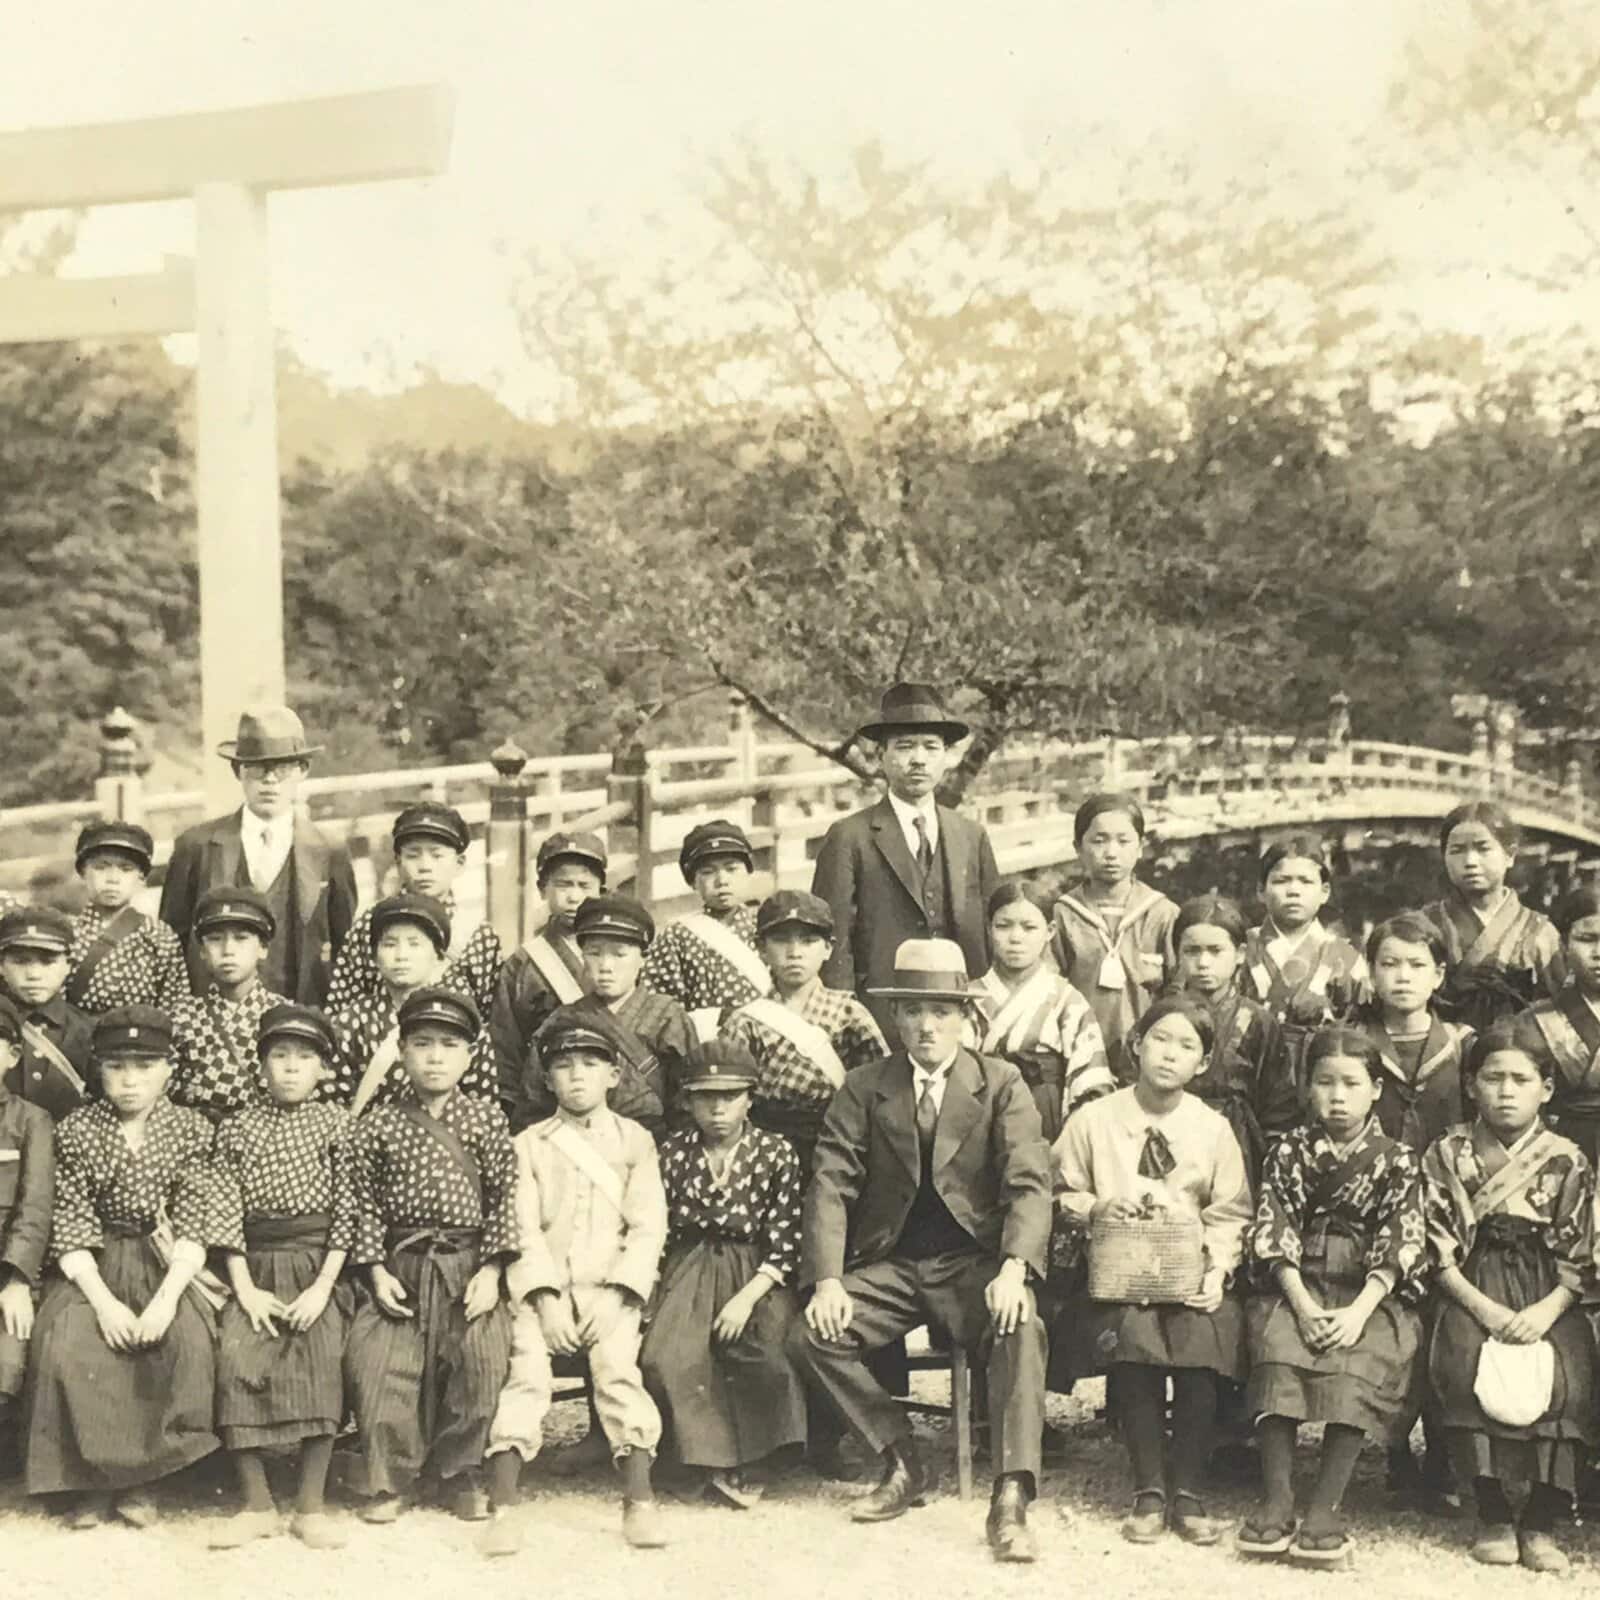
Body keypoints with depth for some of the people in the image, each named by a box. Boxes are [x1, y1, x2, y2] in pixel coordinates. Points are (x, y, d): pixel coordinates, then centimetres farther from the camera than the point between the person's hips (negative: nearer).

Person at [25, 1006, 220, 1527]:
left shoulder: (191, 1129, 0)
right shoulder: (76, 1131, -1)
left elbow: (194, 1227, -5)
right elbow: (72, 1228, -5)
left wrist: (167, 1297, -21)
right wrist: (103, 1300, -19)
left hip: (164, 1264, 0)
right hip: (94, 1268, 0)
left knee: (190, 1340, -28)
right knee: (65, 1344, -28)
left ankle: (139, 1476, -12)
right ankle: (91, 1476, -10)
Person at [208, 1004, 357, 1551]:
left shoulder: (336, 1123, 5)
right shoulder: (237, 1127, 9)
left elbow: (346, 1209, 0)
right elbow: (227, 1213, 4)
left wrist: (323, 1286, -10)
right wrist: (244, 1288, -7)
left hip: (318, 1265, -1)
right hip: (258, 1266, 1)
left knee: (321, 1356, -24)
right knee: (235, 1355, -22)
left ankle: (311, 1505, -14)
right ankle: (255, 1503, -12)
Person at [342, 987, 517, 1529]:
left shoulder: (487, 1119, 6)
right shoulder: (378, 1124, 5)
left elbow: (504, 1197, 4)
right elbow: (365, 1203, 4)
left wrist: (491, 1271, -4)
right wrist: (377, 1271, -5)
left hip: (468, 1265, 0)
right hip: (400, 1265, 0)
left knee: (484, 1353, -16)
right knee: (376, 1357, -15)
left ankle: (463, 1473, 4)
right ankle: (385, 1480, 3)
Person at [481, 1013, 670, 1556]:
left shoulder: (635, 1140, 11)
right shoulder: (528, 1144, 11)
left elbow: (647, 1226, 3)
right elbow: (523, 1228, 3)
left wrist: (614, 1295, -9)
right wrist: (547, 1298, -10)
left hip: (612, 1292, 0)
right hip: (544, 1290, 1)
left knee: (618, 1369, -24)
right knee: (524, 1371, -22)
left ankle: (640, 1501, -21)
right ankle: (502, 1507, -23)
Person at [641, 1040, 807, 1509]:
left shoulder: (776, 1153, 0)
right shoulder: (672, 1151, 6)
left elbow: (786, 1245, -4)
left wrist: (747, 1297, -16)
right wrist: (646, 1294, -10)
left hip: (757, 1276, -1)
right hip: (688, 1271, 2)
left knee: (765, 1355, -30)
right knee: (666, 1356, -27)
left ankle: (743, 1462, -8)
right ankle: (720, 1462, -12)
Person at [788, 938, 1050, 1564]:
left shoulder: (1002, 1085, 1)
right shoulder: (863, 1089, 5)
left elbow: (1029, 1184, -9)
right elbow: (831, 1186, -2)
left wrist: (1013, 1270, -26)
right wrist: (827, 1282, -17)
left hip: (975, 1262, -2)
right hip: (889, 1265, 3)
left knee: (1022, 1329, -32)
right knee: (810, 1336, -20)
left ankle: (1011, 1500, -29)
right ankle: (902, 1465, -2)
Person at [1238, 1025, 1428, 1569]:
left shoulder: (1396, 1161, 6)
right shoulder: (1289, 1152, 9)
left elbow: (1399, 1244, -3)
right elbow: (1275, 1233, 1)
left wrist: (1360, 1310, -17)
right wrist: (1301, 1304, -14)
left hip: (1370, 1294, -1)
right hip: (1296, 1286, 1)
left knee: (1356, 1365, -30)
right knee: (1277, 1351, -28)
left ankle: (1326, 1507, -24)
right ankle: (1278, 1498, -24)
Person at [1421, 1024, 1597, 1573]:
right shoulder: (1447, 1154, 6)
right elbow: (1439, 1250, 0)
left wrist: (1547, 1310, -16)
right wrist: (1482, 1307, -14)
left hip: (1547, 1295, 0)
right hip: (1472, 1289, 0)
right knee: (1465, 1366, -30)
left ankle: (1541, 1522, -12)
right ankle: (1493, 1515, -15)